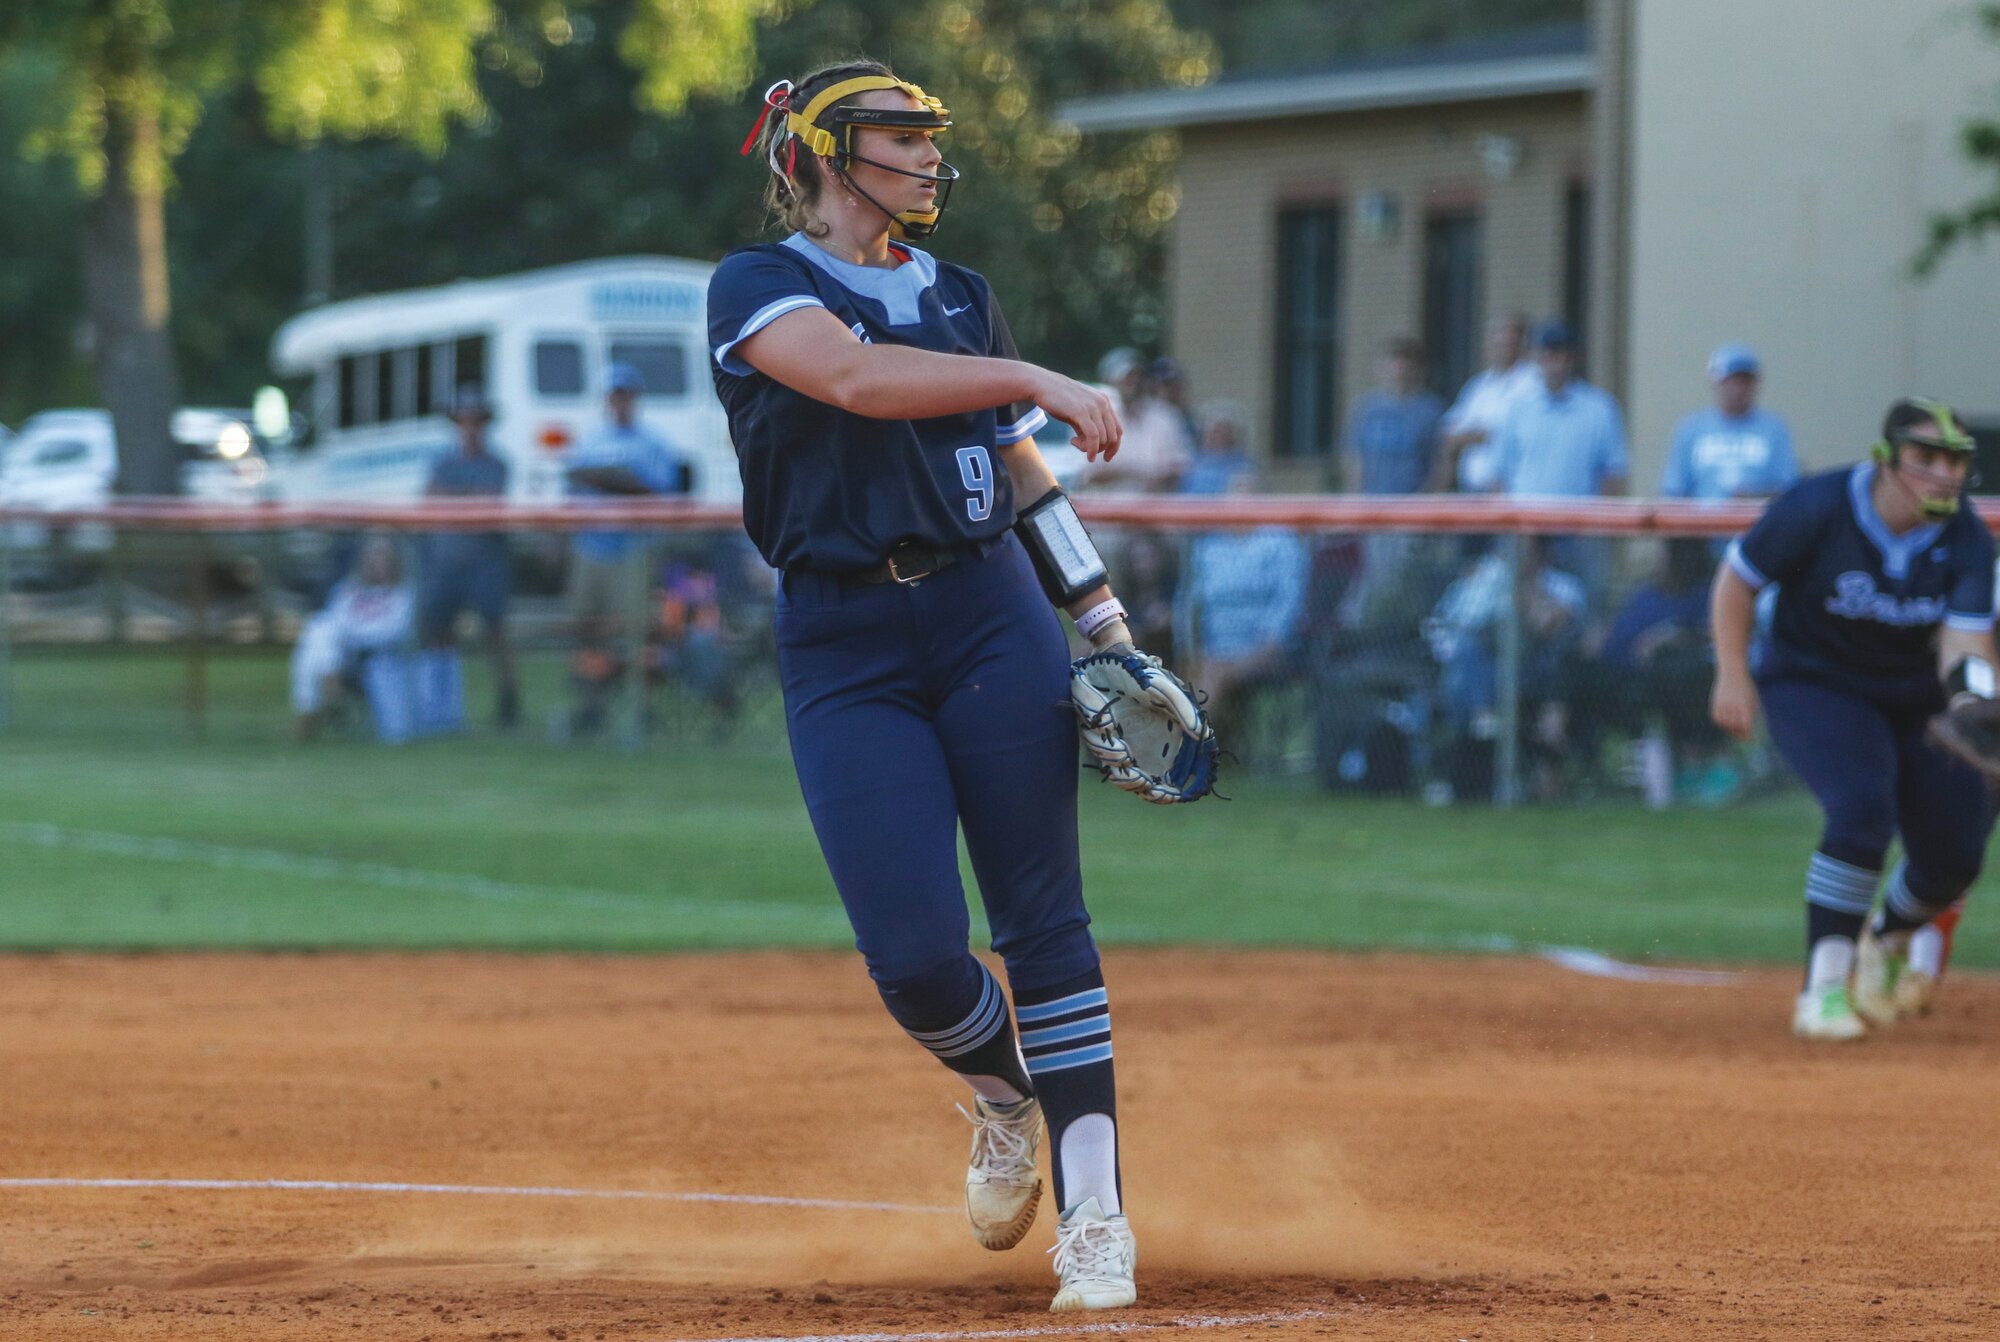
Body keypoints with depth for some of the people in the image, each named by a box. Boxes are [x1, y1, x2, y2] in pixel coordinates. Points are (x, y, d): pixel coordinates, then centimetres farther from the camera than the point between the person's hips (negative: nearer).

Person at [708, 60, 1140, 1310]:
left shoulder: (961, 297, 15)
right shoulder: (757, 288, -1)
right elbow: (856, 378, -20)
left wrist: (1106, 622, 10)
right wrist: (1039, 381, -25)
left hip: (990, 615, 3)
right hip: (844, 646, -3)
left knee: (1044, 918, -5)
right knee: (915, 956, -10)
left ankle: (1095, 1212, -5)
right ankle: (1005, 1100, 23)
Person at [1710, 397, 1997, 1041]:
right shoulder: (1817, 508, -22)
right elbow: (1736, 581, -8)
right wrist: (1733, 675, -14)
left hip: (1916, 698, 4)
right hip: (1813, 687, -4)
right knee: (1863, 806, -30)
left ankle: (1886, 942, 33)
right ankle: (1824, 987, -22)